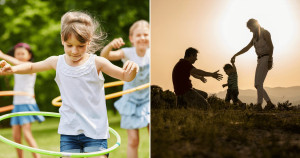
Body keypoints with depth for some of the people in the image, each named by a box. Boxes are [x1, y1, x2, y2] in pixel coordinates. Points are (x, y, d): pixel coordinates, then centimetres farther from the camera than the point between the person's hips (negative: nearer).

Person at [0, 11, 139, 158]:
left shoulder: (96, 63, -7)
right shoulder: (57, 62, 2)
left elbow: (125, 77, -3)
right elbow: (31, 67, 19)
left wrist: (132, 69, -26)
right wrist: (12, 69, 3)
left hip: (95, 131, -2)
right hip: (69, 131, 3)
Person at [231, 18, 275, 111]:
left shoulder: (265, 33, -4)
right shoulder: (255, 36, 20)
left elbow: (271, 47, -11)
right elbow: (247, 48, 23)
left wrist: (270, 61, -20)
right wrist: (235, 55, 18)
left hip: (266, 59, -9)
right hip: (260, 60, 9)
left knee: (258, 83, -17)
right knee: (257, 85, 2)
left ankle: (259, 105, -19)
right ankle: (270, 104, 2)